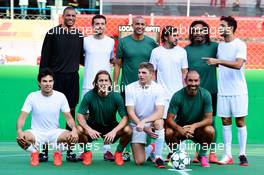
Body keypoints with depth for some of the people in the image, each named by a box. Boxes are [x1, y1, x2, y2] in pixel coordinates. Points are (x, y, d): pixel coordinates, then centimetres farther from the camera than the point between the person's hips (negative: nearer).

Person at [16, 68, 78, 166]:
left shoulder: (60, 96, -3)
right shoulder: (32, 97, -6)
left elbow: (68, 117, -2)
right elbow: (22, 117, -9)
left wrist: (74, 129, -25)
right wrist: (19, 131, -31)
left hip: (54, 133, 1)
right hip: (37, 133, -1)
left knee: (72, 137, -30)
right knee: (21, 139, -34)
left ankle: (57, 152, 3)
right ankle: (34, 152, 1)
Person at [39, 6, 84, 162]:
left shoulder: (79, 35, 11)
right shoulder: (53, 33, 0)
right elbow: (45, 57, -1)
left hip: (73, 78, 3)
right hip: (56, 77, -3)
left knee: (71, 112, 4)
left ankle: (70, 150, 9)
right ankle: (45, 149, 3)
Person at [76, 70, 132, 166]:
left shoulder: (116, 96, -16)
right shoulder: (89, 96, -16)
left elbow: (125, 118, -18)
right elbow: (80, 116, -16)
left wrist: (114, 131, -35)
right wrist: (89, 130, -36)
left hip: (111, 127, 0)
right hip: (93, 126, 0)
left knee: (128, 130, -28)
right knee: (79, 130, -31)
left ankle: (118, 153, 3)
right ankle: (86, 152, 0)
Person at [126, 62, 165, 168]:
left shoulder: (158, 89, -8)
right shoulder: (130, 88, -7)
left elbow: (160, 112, -19)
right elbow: (130, 112, -10)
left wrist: (144, 122, -33)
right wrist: (145, 129, -20)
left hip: (152, 122, 0)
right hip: (136, 125, 0)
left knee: (159, 122, -38)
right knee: (139, 161, -12)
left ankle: (158, 157, -21)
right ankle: (150, 148, 26)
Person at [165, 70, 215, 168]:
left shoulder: (205, 95, -14)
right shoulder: (178, 96, -16)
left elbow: (208, 119, -16)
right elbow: (169, 119, -18)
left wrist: (194, 126, -35)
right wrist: (180, 129, -38)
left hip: (198, 128, 0)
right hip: (180, 128, 0)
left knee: (210, 130, -31)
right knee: (168, 132, -31)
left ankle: (202, 156, -2)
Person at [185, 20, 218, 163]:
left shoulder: (214, 47, 4)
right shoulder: (187, 50, 9)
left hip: (210, 91, -2)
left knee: (211, 122, 2)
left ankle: (212, 152, 8)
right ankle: (199, 152, 13)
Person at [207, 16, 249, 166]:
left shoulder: (240, 45, -8)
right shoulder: (220, 46, 12)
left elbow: (238, 64, -22)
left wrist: (218, 61, -26)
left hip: (238, 91, -5)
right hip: (223, 91, 5)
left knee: (240, 121, -1)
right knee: (226, 122, 4)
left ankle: (242, 155, 5)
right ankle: (228, 155, 8)